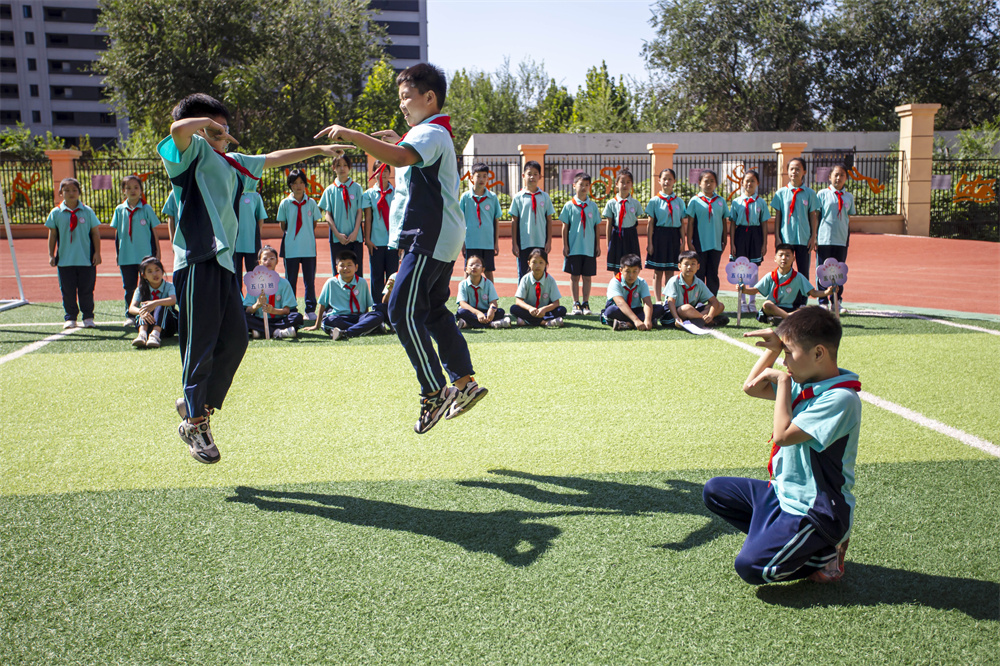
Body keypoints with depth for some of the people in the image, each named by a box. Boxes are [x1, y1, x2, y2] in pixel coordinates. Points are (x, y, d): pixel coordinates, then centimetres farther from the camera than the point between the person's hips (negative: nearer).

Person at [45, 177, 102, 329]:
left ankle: (88, 317, 16)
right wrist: (51, 255, 5)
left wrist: (97, 252, 0)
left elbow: (95, 233, 4)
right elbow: (52, 235, 8)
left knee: (86, 290, 4)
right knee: (67, 290, 5)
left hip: (86, 259, -1)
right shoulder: (56, 213, 3)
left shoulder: (87, 211, 2)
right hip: (65, 259, 1)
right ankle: (70, 318, 16)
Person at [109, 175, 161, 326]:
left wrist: (157, 252, 2)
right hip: (126, 256, 2)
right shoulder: (119, 210, 6)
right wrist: (117, 252, 9)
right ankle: (129, 315, 17)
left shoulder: (146, 209, 1)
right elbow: (116, 233, 12)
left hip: (146, 255, -2)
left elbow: (154, 231, 4)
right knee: (129, 287, 7)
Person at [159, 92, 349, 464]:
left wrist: (319, 149, 38)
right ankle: (194, 424, 8)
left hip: (224, 261, 8)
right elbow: (179, 128, -24)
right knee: (200, 345, -4)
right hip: (198, 261, -8)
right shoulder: (193, 151, -1)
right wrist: (206, 122, -4)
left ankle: (197, 403, 23)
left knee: (235, 339, 6)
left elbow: (272, 159, 34)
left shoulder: (231, 162, 25)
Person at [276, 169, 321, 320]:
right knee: (291, 280, 4)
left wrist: (308, 236, 7)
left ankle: (310, 310, 10)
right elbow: (282, 224, 10)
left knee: (309, 279, 3)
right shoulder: (285, 203, 3)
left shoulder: (311, 202, 5)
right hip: (290, 248, 0)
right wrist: (289, 236, 5)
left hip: (309, 247, 0)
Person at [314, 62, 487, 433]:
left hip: (430, 238, -11)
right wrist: (397, 142, 25)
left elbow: (401, 157, -33)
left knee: (403, 310, -12)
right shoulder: (432, 134, 22)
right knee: (433, 311, 14)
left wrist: (352, 135, -33)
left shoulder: (431, 133, -12)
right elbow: (408, 168, 38)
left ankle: (434, 393, -7)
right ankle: (465, 383, 20)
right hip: (439, 237, 11)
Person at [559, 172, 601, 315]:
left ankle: (585, 303, 13)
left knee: (587, 276, 5)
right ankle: (576, 304, 12)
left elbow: (596, 227, 9)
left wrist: (598, 245, 6)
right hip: (574, 248, -1)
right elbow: (565, 227, 3)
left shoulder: (593, 206, 5)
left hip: (589, 248, 1)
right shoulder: (569, 205, 1)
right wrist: (565, 245, -1)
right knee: (574, 276, 4)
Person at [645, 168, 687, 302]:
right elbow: (650, 223, -1)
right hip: (659, 236, -2)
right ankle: (658, 300, 7)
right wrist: (649, 242, -6)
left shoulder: (679, 201, 8)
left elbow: (682, 224, 9)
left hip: (674, 237, 2)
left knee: (670, 271, 6)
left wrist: (683, 242, 4)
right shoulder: (654, 201, 0)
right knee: (657, 271, 1)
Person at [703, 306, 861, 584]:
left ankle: (825, 553, 1)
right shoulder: (804, 384, 3)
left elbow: (783, 435, -29)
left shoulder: (841, 398, -23)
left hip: (816, 512, -9)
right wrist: (773, 349, 0)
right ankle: (777, 538, 4)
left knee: (751, 566, -21)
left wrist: (783, 381, -18)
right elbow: (751, 388, 12)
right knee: (715, 490, 10)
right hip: (784, 494, 9)